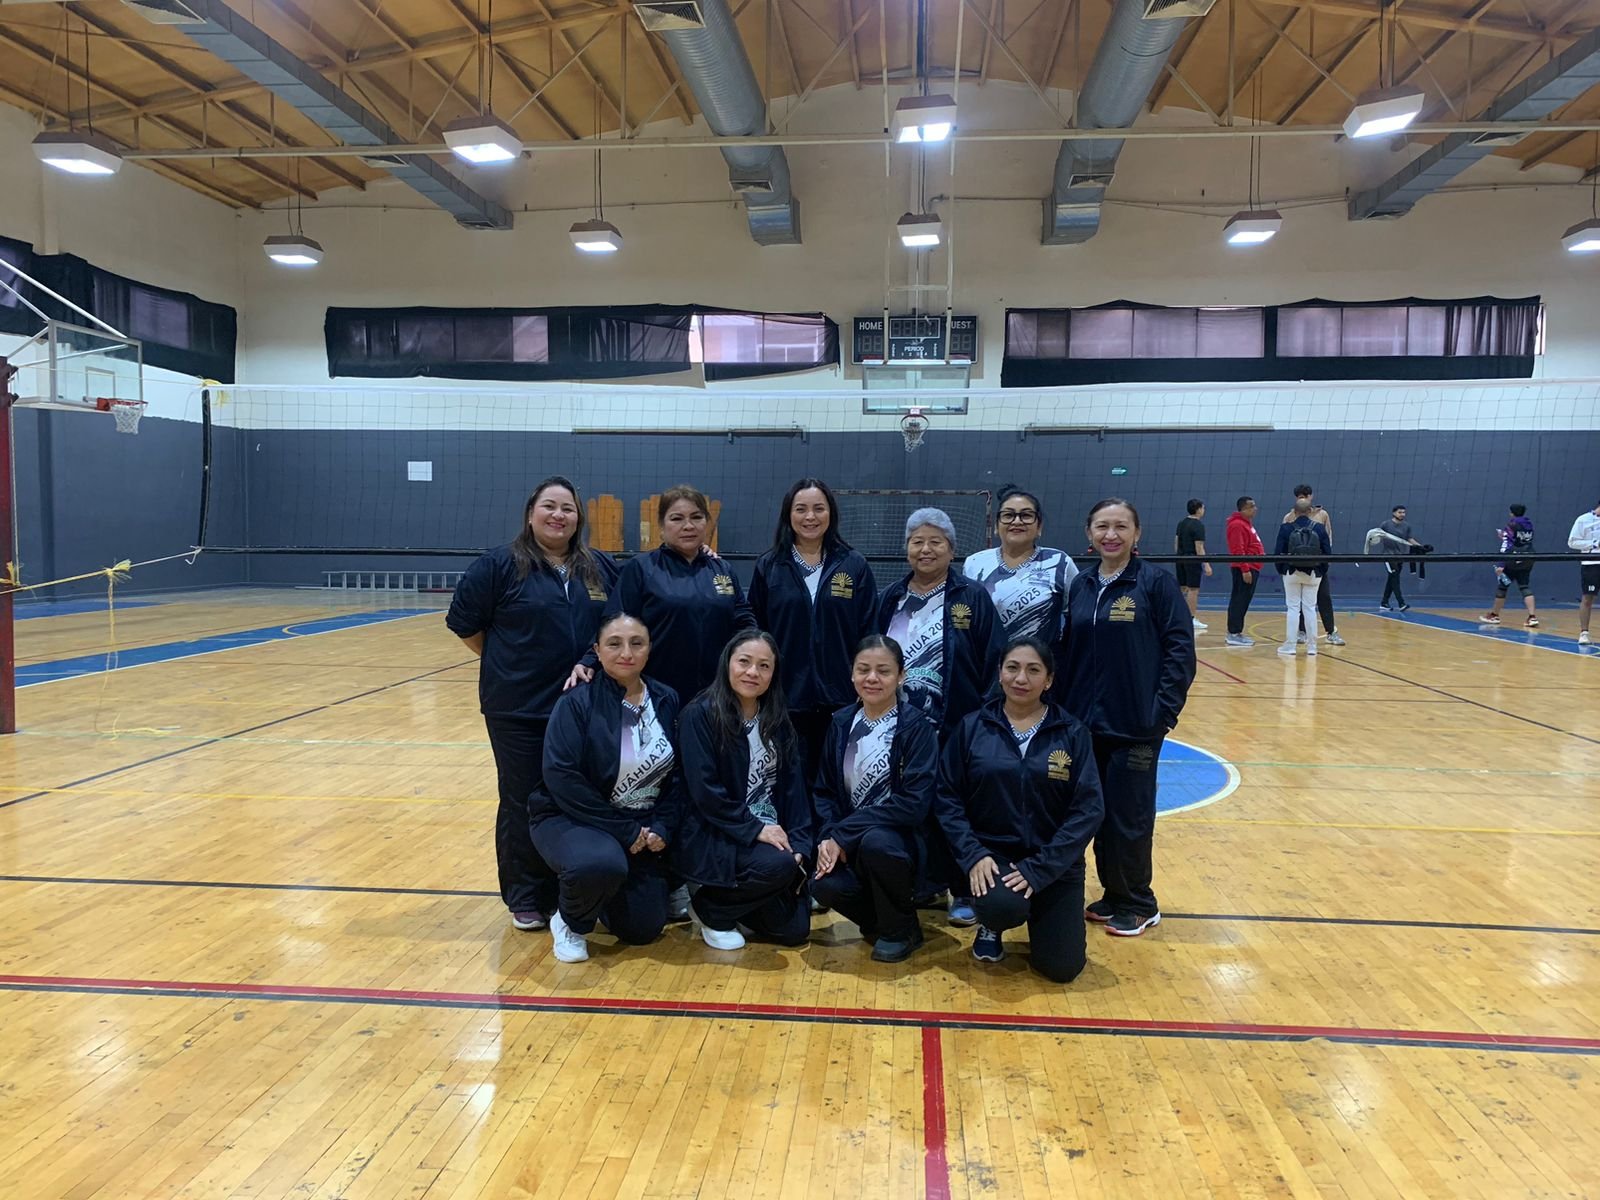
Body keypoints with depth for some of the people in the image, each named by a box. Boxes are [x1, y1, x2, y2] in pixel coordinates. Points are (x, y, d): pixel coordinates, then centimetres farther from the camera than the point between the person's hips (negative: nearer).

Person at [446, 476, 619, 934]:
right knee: (523, 803, 6)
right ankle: (525, 898, 20)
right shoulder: (500, 565, -5)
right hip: (519, 708, -3)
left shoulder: (602, 568, 6)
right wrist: (507, 663, 0)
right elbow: (464, 622, -1)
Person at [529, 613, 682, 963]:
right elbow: (562, 777, -22)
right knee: (601, 863, -37)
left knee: (643, 928, -1)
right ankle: (570, 922, -2)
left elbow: (677, 774, 2)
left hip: (643, 827, 5)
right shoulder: (577, 702, -15)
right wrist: (622, 831, -21)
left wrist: (662, 827, -13)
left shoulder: (666, 700, 0)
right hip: (571, 818, -5)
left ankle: (605, 895, 34)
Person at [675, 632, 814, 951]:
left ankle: (734, 898, 23)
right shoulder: (700, 715, -11)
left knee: (794, 928, -3)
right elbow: (705, 791, -16)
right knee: (778, 864, -33)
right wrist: (754, 829, -21)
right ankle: (710, 906, -5)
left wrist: (799, 844, -6)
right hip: (713, 835, -6)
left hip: (771, 832, 6)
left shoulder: (778, 720, 9)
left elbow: (793, 785, 5)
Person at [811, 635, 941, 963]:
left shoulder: (917, 727, -11)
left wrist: (842, 835, -21)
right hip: (849, 845, 3)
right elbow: (825, 791, 8)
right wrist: (827, 837, -13)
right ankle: (880, 919, 7)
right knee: (824, 885, -28)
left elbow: (914, 803, -20)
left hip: (903, 842, -3)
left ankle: (901, 930, -6)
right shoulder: (841, 723, 5)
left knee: (875, 842, -36)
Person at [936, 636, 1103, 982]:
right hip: (992, 855, -1)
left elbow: (1089, 809, -7)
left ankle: (1036, 916, 27)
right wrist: (973, 855, -16)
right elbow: (948, 797, -1)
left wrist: (1038, 868, -16)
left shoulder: (1072, 734, -3)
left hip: (1054, 864, 1)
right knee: (1004, 905, -32)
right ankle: (991, 925, 8)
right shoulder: (972, 727, -2)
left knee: (1062, 967, -8)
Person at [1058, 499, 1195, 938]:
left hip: (1136, 724, -5)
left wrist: (1165, 708, -16)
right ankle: (1113, 895, 28)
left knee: (1129, 817, 3)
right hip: (1085, 721, 5)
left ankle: (1138, 904, 21)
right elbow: (1065, 651, 10)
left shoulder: (1156, 582, -7)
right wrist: (1061, 706, 3)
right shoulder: (1080, 586, 7)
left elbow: (1181, 649, -10)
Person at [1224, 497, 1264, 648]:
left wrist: (1250, 568, 19)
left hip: (1251, 568, 10)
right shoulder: (1237, 525, -15)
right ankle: (1233, 634, -7)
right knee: (1240, 601, -8)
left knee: (1242, 602, 12)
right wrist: (1245, 570, -23)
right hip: (1245, 569, -10)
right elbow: (1238, 550, -21)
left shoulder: (1246, 523, 18)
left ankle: (1236, 632, 16)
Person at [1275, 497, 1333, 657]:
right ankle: (1311, 647, 12)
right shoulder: (1319, 528, -3)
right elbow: (1326, 552, -1)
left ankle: (1290, 646, 2)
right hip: (1313, 574, 2)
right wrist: (1321, 570, 11)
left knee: (1293, 608, 3)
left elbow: (1278, 553, -8)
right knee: (1310, 608, 9)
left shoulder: (1286, 528, -9)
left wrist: (1281, 570, 6)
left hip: (1292, 573, -2)